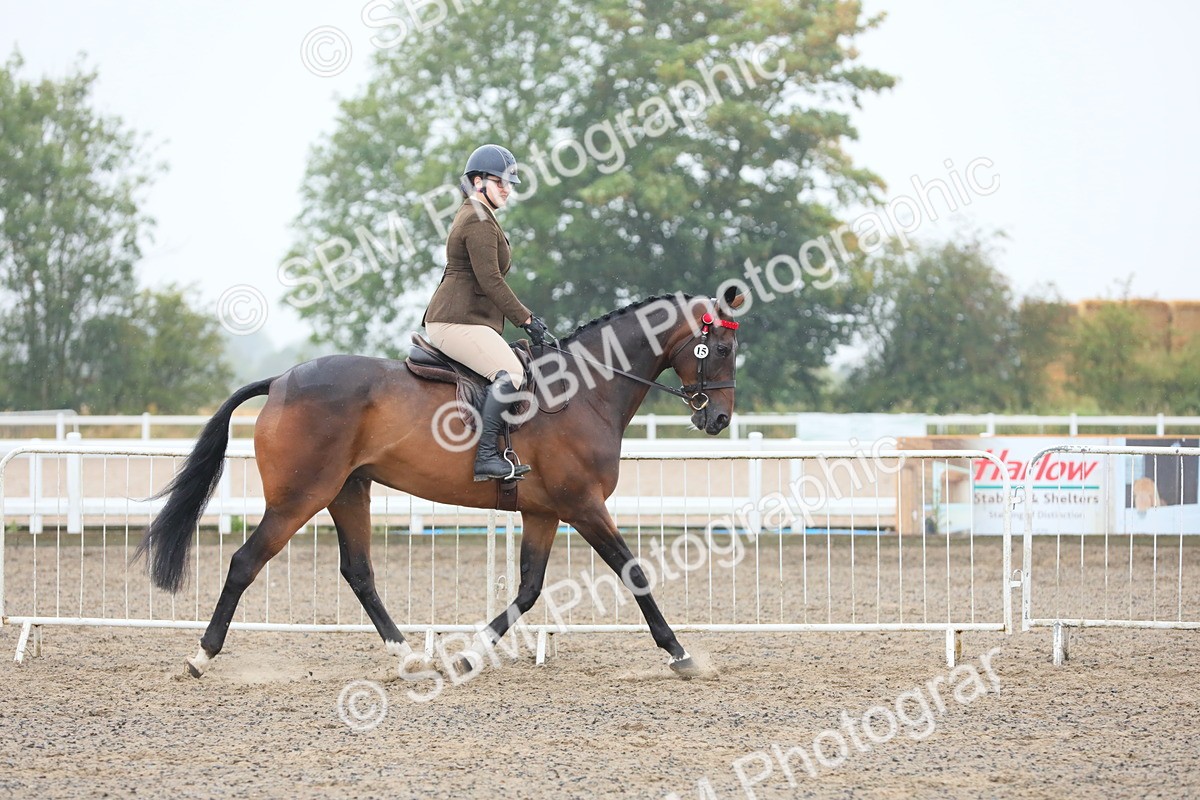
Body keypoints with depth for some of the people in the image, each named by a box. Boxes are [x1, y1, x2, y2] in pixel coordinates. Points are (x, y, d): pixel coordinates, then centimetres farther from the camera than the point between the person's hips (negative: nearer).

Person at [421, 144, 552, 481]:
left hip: (474, 320, 11)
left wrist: (526, 319, 22)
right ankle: (486, 456, -32)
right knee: (510, 373, -27)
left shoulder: (475, 216, 24)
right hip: (457, 322, -11)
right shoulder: (479, 222, -11)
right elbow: (490, 280, -18)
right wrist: (526, 319, -15)